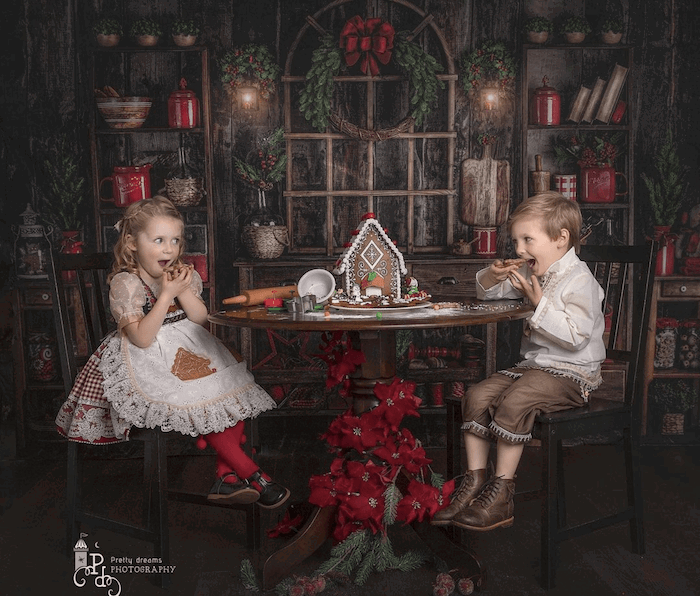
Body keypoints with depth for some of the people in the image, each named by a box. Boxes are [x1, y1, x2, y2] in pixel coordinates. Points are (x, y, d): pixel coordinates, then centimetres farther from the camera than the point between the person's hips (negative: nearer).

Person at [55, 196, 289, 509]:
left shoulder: (181, 273, 4)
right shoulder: (125, 283, -14)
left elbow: (200, 318, -1)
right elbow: (142, 338, -22)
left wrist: (184, 291, -19)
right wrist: (166, 295, -27)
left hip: (190, 347, 7)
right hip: (153, 359, -7)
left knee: (235, 393, -8)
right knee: (200, 404, -22)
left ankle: (226, 476, -3)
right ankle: (254, 476, -12)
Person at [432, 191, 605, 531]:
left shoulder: (579, 280, -13)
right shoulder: (531, 273, 12)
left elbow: (575, 337, -23)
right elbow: (488, 294, 23)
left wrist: (539, 303, -24)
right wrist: (492, 277, 0)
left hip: (571, 373, -8)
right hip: (532, 364, 8)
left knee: (514, 401, -30)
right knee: (477, 396, -9)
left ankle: (500, 494, -20)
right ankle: (474, 481, -5)